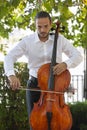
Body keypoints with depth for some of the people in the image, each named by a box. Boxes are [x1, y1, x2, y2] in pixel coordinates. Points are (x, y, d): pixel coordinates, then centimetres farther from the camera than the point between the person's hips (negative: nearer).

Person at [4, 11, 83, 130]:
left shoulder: (60, 39, -4)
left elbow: (78, 56, -5)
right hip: (35, 85, 0)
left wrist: (65, 64, -27)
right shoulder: (27, 41, -7)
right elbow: (9, 57, -13)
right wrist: (11, 75, -33)